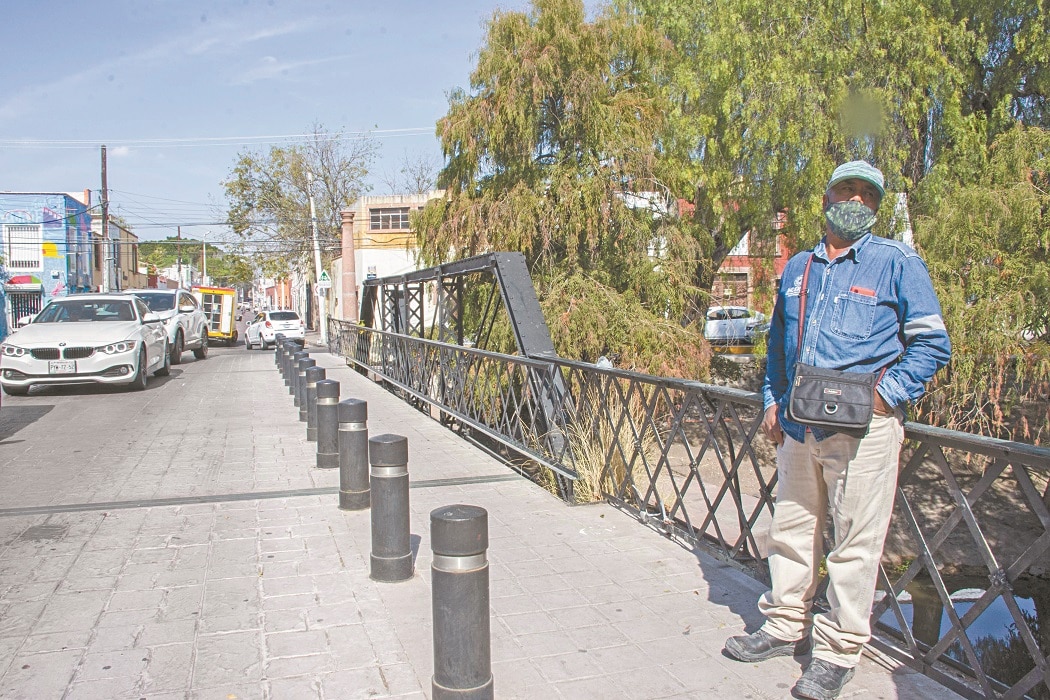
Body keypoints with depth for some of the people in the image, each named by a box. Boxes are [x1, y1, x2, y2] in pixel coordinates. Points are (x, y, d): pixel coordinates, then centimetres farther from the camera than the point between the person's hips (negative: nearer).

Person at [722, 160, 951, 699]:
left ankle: (838, 653, 13)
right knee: (791, 529, 14)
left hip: (863, 428, -5)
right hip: (798, 427, 5)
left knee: (855, 542, -1)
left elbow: (932, 343, 0)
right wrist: (772, 401, 14)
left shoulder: (899, 264, 0)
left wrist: (886, 395, -11)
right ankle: (785, 627, 30)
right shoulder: (798, 268, 15)